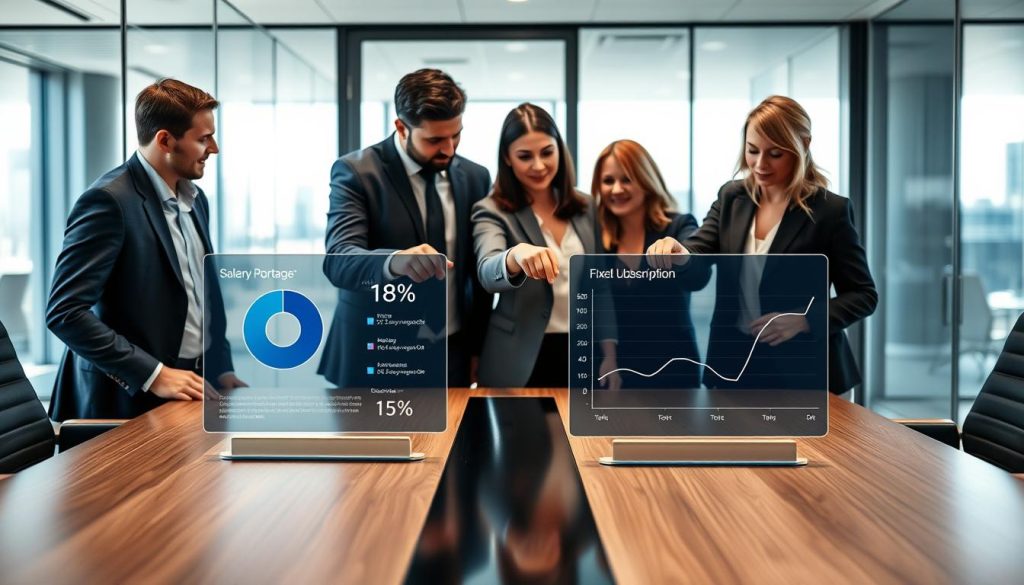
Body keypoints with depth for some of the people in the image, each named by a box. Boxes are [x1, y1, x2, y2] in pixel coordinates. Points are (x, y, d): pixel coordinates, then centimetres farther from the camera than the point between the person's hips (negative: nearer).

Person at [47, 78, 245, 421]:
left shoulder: (195, 199, 9)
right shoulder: (109, 200, -15)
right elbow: (64, 312, -20)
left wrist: (223, 369, 7)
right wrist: (153, 374, -21)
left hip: (191, 388, 7)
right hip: (130, 399, -7)